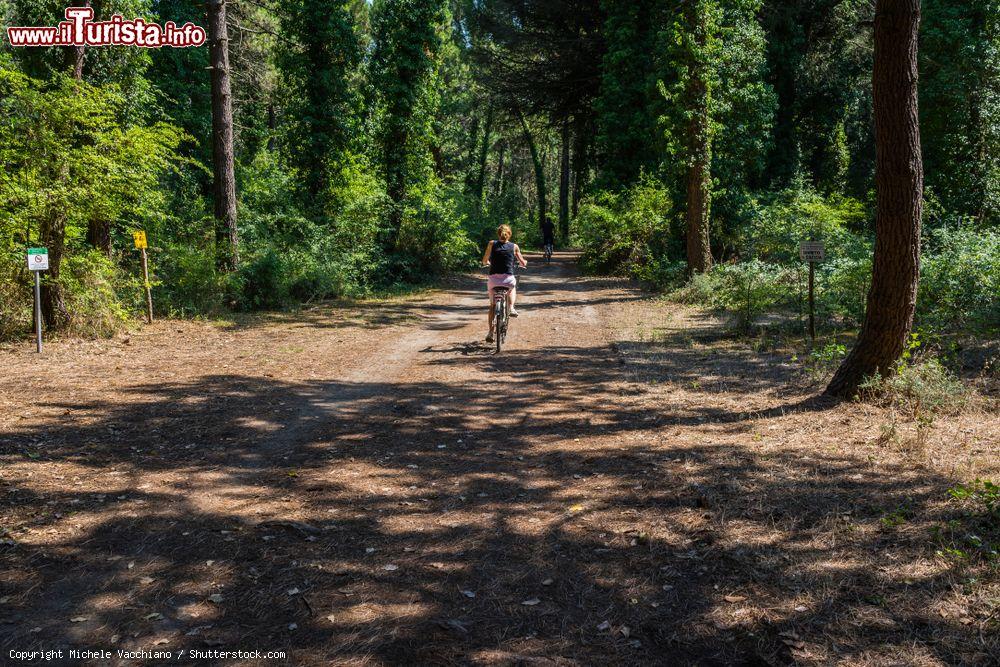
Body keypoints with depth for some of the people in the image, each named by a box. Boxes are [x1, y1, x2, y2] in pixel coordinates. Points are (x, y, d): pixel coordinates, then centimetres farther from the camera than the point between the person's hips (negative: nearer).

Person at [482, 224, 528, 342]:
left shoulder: (492, 244, 4)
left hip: (493, 278, 0)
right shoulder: (514, 247, 4)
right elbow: (523, 263, 11)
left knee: (492, 305, 18)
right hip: (508, 278, 0)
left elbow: (484, 262, 9)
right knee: (512, 287, 38)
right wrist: (524, 263, 35)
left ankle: (491, 332, 10)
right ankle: (511, 308, 18)